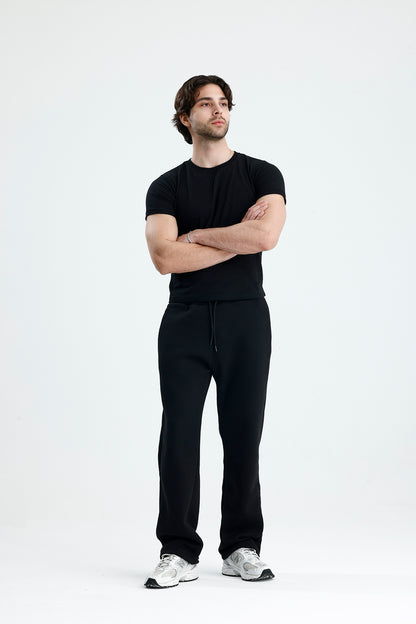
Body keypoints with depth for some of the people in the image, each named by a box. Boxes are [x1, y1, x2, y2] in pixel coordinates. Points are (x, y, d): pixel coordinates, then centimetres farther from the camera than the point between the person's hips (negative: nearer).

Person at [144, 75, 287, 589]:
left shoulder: (262, 175, 5)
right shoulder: (166, 187, 7)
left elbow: (265, 236, -14)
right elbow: (165, 257, -9)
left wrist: (196, 235, -5)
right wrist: (239, 234, -8)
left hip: (245, 319, 0)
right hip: (185, 320, 1)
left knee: (243, 436, 5)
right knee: (178, 436, -2)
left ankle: (242, 548, 16)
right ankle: (179, 552, 6)